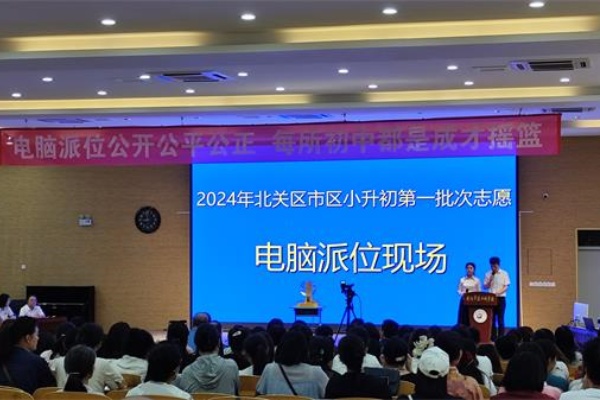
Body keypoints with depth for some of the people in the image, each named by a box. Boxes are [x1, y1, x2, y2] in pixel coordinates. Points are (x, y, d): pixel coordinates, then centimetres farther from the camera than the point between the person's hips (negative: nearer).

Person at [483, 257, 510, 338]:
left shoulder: (504, 274, 0)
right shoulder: (488, 274, 7)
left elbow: (506, 286, -5)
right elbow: (485, 287, 6)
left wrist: (499, 293, -21)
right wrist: (490, 279, -10)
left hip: (501, 298, -2)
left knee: (500, 319, -3)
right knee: (492, 319, 3)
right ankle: (493, 338, 6)